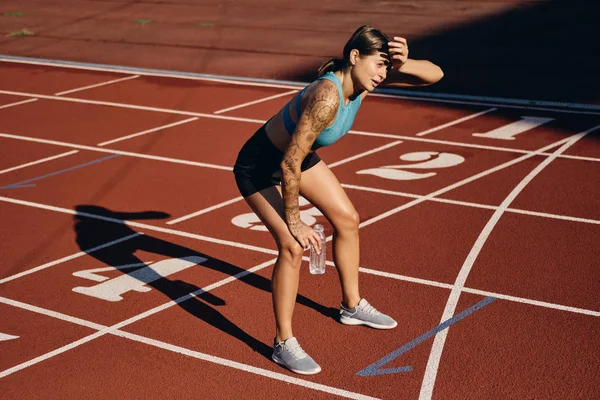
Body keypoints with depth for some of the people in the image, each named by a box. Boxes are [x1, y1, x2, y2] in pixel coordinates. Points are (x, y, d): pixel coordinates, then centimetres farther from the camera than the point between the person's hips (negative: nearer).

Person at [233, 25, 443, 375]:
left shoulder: (362, 81, -15)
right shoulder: (327, 96, -39)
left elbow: (435, 74, -10)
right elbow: (289, 164, -34)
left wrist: (403, 65, -32)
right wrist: (293, 221, -22)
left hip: (297, 155, 9)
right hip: (259, 166, -9)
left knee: (348, 219, 13)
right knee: (293, 245, -19)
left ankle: (352, 306, 34)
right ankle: (284, 343, -1)